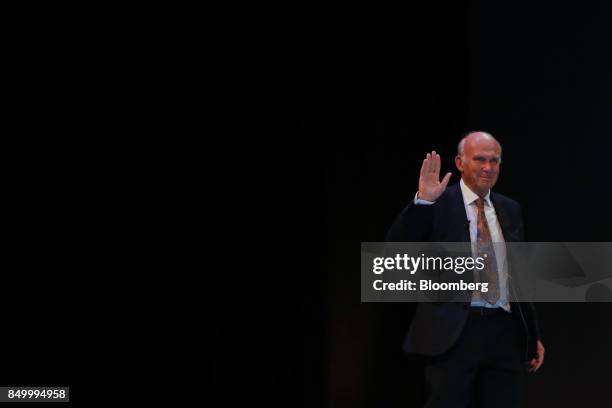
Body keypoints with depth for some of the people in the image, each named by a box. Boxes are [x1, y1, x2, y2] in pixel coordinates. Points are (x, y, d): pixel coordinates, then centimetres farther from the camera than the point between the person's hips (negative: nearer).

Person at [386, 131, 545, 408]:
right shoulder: (438, 204, -1)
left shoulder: (510, 209, 15)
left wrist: (533, 335, 18)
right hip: (454, 332, -5)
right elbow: (396, 247, -13)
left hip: (505, 332, 5)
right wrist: (422, 200, -23)